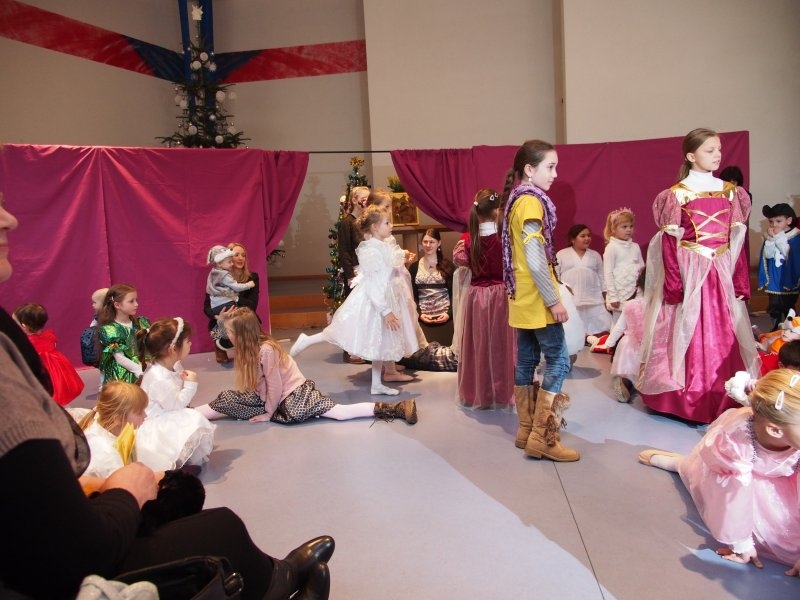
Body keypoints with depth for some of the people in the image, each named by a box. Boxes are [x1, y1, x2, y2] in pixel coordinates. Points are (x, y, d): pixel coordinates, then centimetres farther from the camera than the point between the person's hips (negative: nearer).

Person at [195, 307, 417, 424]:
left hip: (294, 394, -10)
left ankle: (393, 409, -24)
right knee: (226, 400, -2)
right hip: (270, 395, 10)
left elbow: (275, 386, -19)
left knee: (339, 412, -20)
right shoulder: (247, 349, 1)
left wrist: (268, 413, -9)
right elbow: (258, 383, 5)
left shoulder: (266, 350, -26)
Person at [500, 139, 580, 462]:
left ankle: (527, 430, 21)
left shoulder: (516, 200, 13)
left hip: (522, 299, 10)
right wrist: (554, 300, -18)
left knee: (526, 361, 12)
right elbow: (535, 259, -22)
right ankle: (542, 438, -1)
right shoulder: (531, 202, -15)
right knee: (558, 360, -5)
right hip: (537, 301, -10)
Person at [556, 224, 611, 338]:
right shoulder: (561, 255, 5)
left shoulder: (595, 255, 14)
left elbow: (602, 277, 14)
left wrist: (606, 299, 8)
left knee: (601, 330, -4)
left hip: (593, 300, 2)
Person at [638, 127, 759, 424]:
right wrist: (673, 285, -12)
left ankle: (725, 400, 21)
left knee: (726, 339, 8)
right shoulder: (677, 194, -4)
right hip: (690, 273, -4)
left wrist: (741, 281, 5)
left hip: (722, 274, 4)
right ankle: (687, 401, 15)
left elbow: (737, 240, 9)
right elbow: (669, 244, -7)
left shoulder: (730, 191, 9)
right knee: (688, 336, 3)